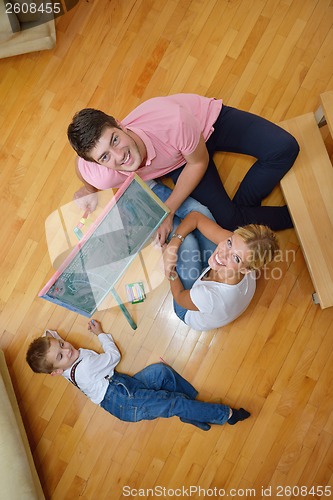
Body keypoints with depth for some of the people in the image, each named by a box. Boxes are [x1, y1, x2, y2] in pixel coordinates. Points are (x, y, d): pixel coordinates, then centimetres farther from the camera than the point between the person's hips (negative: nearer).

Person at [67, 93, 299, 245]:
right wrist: (88, 191, -20)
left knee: (285, 147, -17)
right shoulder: (102, 177, -33)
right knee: (228, 220, -16)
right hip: (179, 161, 2)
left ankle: (243, 205, 1)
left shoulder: (173, 121, -44)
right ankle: (291, 215, 11)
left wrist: (168, 211, -24)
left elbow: (199, 162, -22)